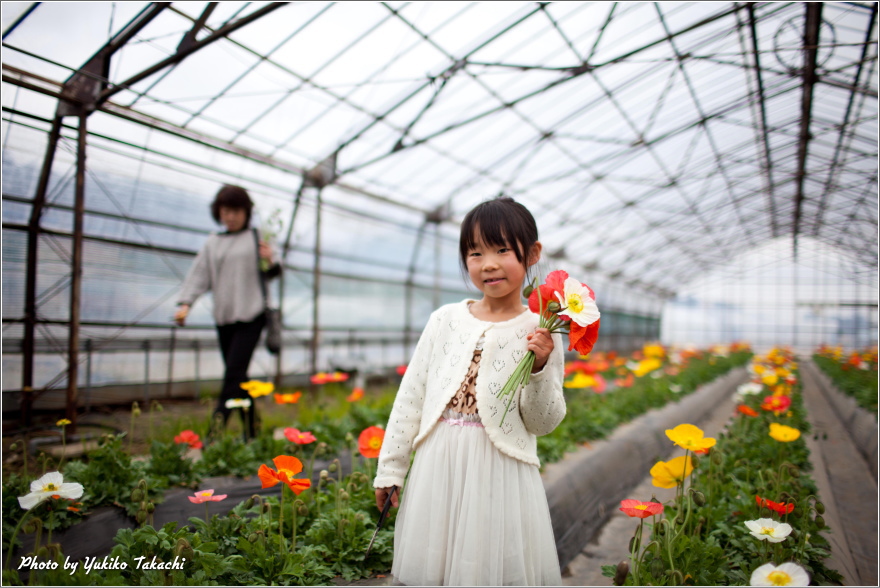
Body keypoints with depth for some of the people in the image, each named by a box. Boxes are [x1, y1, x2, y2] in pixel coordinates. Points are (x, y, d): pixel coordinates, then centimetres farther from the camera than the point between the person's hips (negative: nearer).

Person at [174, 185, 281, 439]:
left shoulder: (256, 238, 4)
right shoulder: (212, 243, 14)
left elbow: (270, 274, 6)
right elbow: (199, 275, 10)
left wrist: (271, 261, -17)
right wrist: (185, 303, -3)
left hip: (250, 315, -4)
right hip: (223, 317, 4)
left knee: (234, 372, -14)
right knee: (238, 377, 7)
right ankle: (250, 432, 16)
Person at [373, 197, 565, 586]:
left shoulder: (539, 333, -4)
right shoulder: (446, 319, 2)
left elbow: (543, 423, -3)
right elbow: (410, 397, 6)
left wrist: (540, 367, -19)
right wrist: (390, 468, 6)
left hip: (500, 473, -2)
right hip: (438, 467, 3)